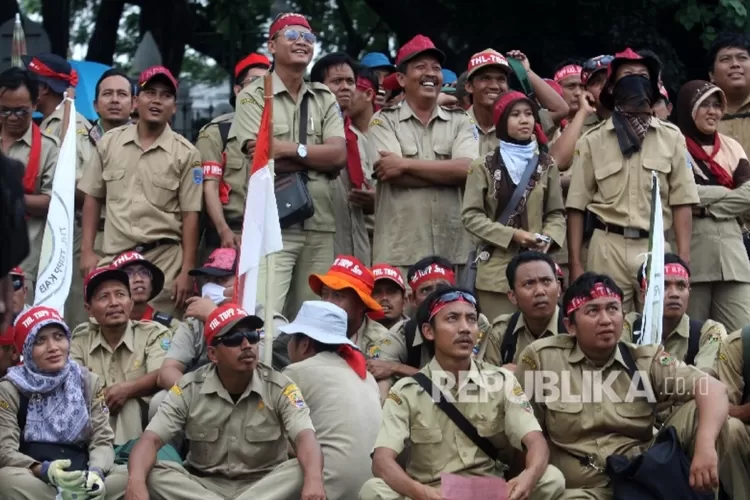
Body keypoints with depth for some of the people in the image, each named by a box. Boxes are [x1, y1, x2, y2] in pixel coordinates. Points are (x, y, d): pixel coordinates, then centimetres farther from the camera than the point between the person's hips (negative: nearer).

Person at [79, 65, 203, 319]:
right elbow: (93, 199, 13)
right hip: (113, 257, 3)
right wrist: (87, 251, 5)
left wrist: (187, 271, -5)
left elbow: (190, 215, -1)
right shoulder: (109, 143, 8)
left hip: (164, 259, -2)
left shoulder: (185, 153, 0)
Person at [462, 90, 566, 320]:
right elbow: (471, 215, -3)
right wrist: (512, 235, -13)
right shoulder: (484, 167, 2)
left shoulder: (547, 165, 9)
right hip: (497, 269, -2)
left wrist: (548, 238, -10)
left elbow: (556, 213, 11)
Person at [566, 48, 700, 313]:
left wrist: (683, 259, -4)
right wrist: (575, 263, -2)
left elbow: (681, 202, 4)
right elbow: (577, 205, 4)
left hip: (656, 247, 1)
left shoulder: (671, 137, 7)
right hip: (608, 247, -1)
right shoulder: (592, 141, 5)